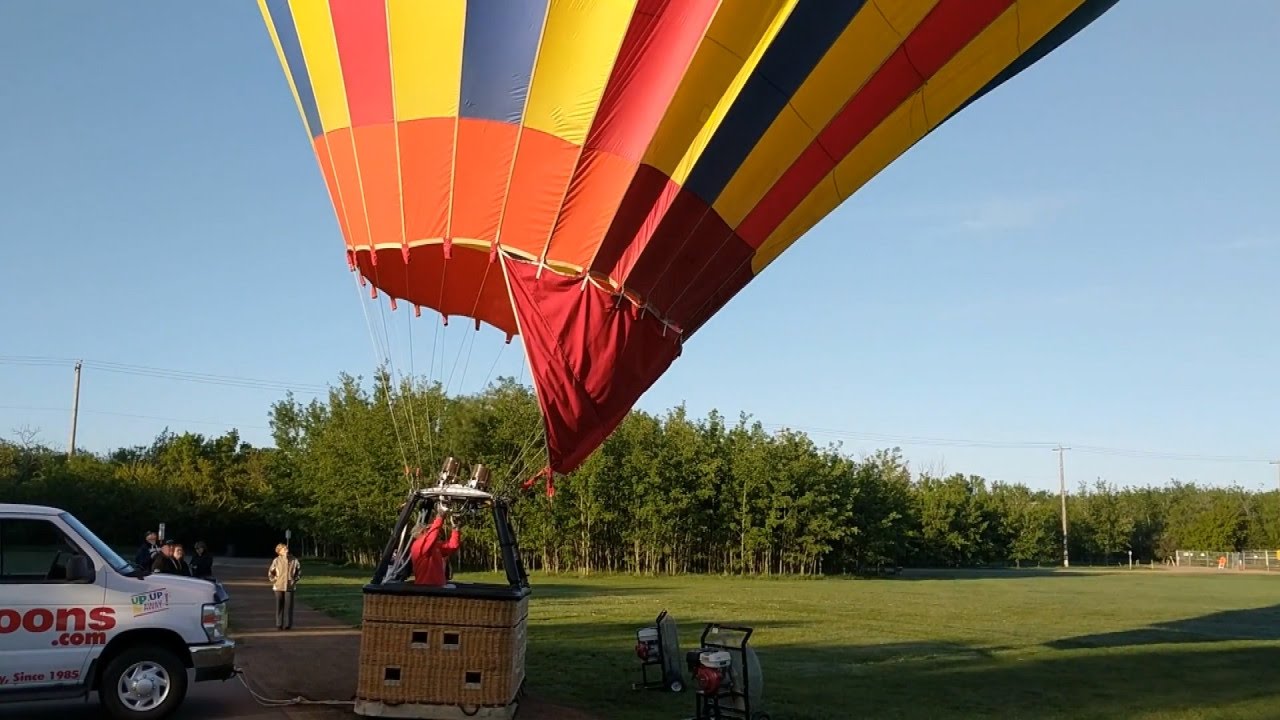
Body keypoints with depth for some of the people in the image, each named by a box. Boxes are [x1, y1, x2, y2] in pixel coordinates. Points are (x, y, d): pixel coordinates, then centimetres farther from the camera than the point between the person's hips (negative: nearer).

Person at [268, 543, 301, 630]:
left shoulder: (294, 560, -2)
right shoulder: (276, 561, -4)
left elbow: (299, 570, 12)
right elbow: (270, 572, 7)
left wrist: (295, 579, 4)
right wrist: (274, 580, -1)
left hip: (290, 587, 0)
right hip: (279, 587, 0)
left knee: (289, 606, 0)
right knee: (279, 606, 4)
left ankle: (288, 625, 7)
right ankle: (279, 625, 12)